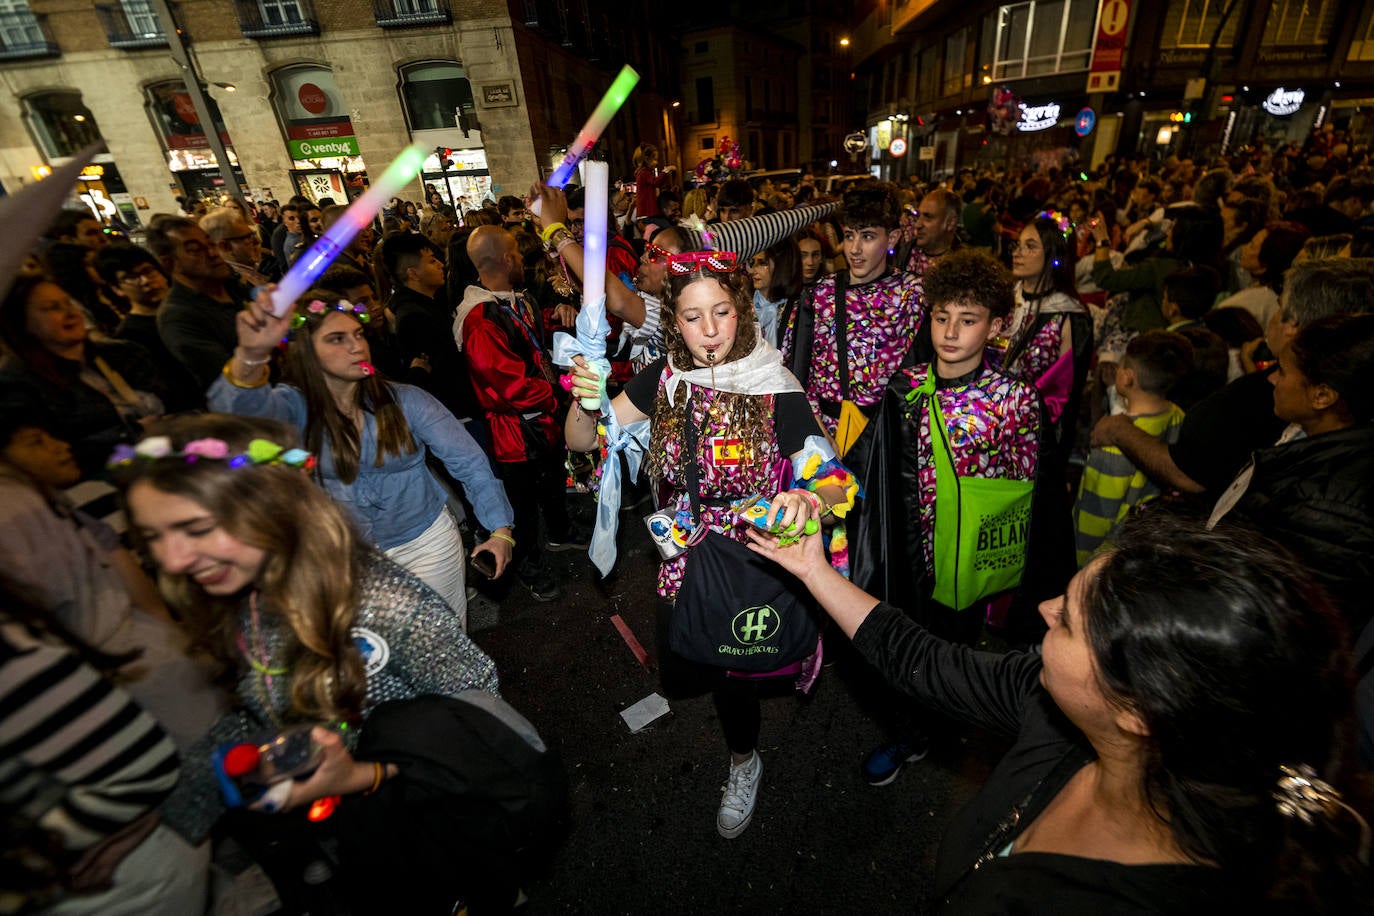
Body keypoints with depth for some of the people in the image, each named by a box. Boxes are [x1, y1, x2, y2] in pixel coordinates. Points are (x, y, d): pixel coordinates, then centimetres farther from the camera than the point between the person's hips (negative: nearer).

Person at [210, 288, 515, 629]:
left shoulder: (405, 400, -12)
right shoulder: (296, 407, -10)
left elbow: (468, 460, -12)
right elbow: (240, 408, -33)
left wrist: (501, 528, -17)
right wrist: (251, 355, -54)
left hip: (427, 543, -1)